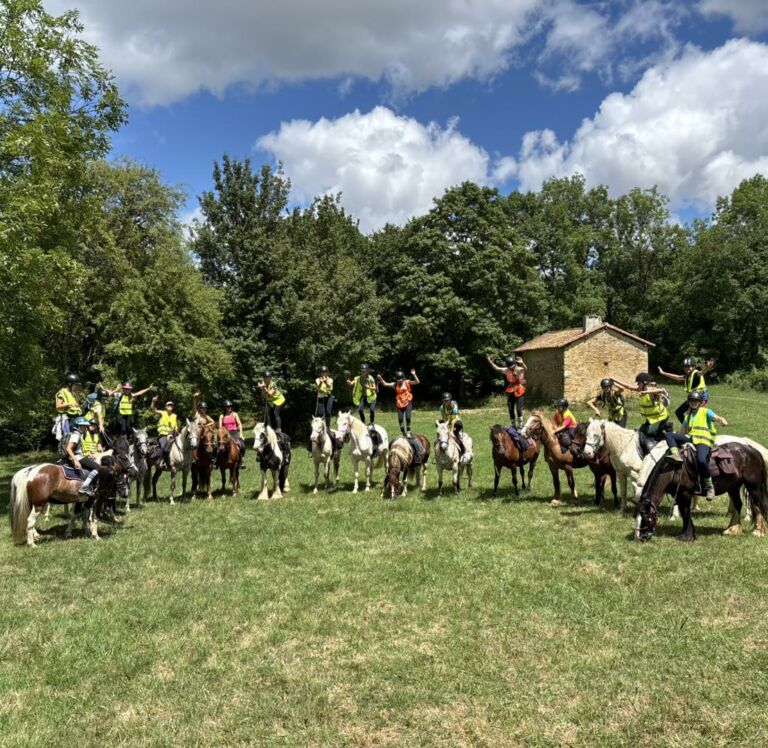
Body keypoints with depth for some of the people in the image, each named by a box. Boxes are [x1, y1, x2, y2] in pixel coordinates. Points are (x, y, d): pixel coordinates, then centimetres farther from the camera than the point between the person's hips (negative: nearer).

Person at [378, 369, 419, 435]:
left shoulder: (407, 382, -5)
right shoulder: (395, 384, 0)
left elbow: (417, 382, -12)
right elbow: (385, 384, 2)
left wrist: (414, 375, -25)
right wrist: (380, 378, -13)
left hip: (408, 402, -2)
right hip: (399, 403, 2)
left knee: (408, 417, -10)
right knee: (400, 418, 3)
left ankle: (408, 431, 10)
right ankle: (403, 432, 21)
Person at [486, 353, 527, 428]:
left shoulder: (519, 370, -14)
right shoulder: (506, 371, 0)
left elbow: (525, 369, -34)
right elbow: (496, 368, 6)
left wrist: (522, 363, -56)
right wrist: (489, 360, -2)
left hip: (519, 392, -5)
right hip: (510, 393, 5)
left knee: (519, 409, -8)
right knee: (511, 409, 9)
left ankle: (520, 426, 1)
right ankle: (513, 425, 22)